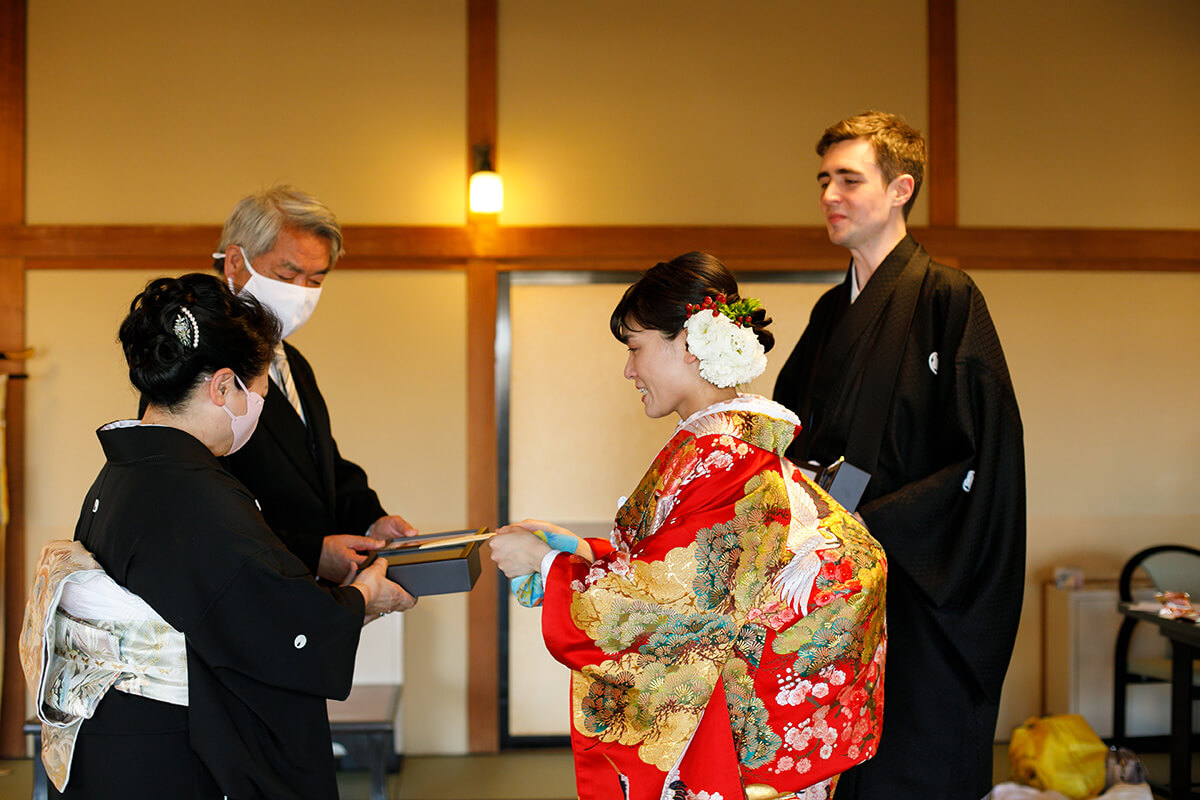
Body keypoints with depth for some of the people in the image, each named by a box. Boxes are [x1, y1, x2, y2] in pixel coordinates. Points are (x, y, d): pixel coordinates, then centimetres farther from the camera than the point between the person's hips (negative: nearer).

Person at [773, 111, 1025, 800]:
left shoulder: (948, 299, -8)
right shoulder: (832, 311, 14)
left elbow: (982, 459, -15)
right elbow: (795, 432, 20)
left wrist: (866, 525, -20)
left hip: (918, 594, -6)